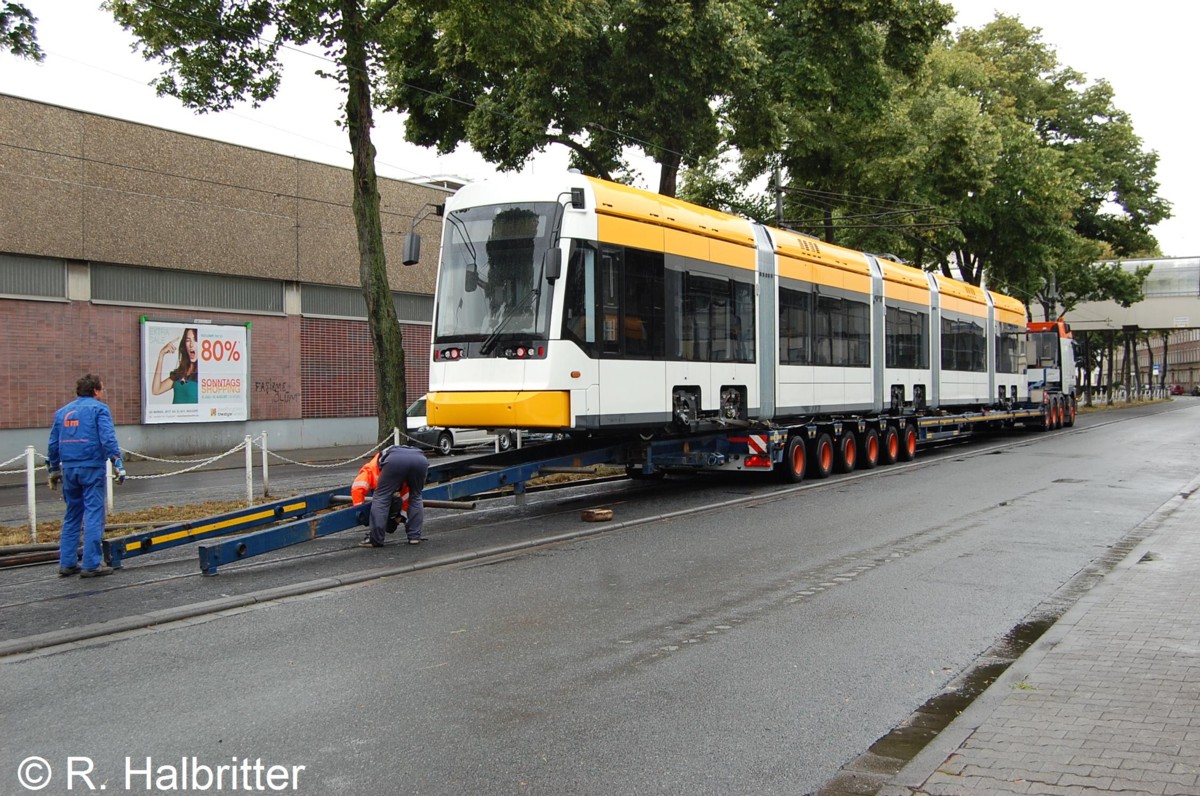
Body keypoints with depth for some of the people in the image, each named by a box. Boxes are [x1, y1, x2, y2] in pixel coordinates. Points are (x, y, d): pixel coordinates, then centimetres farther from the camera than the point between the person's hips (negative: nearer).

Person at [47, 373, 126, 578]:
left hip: (69, 469, 6)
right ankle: (91, 564, -6)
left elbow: (53, 443, 17)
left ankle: (67, 563, 16)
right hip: (92, 468, -6)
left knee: (72, 516, 15)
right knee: (93, 515, -4)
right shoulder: (98, 409, -3)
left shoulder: (62, 412, 15)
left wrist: (54, 469, 26)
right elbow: (108, 439, -16)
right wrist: (118, 464, -17)